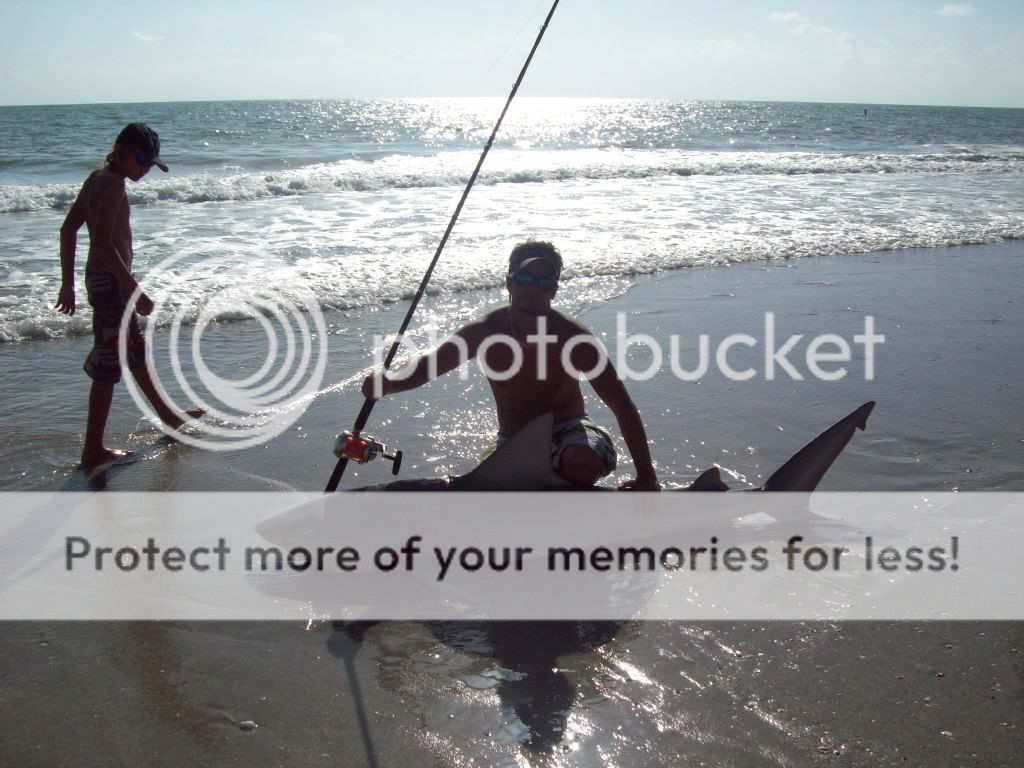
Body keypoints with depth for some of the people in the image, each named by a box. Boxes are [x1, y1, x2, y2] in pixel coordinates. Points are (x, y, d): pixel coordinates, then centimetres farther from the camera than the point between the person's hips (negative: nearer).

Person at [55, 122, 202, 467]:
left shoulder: (96, 178, 12)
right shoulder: (113, 183, -17)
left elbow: (68, 229, 15)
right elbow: (104, 243, -26)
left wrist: (68, 283, 17)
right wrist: (135, 291, -24)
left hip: (100, 279, 10)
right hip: (112, 281, -10)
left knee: (137, 351, 22)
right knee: (107, 365, -3)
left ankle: (168, 416, 40)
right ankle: (93, 450, 5)